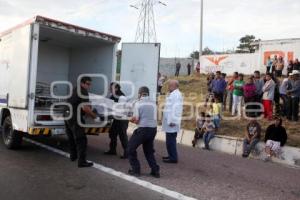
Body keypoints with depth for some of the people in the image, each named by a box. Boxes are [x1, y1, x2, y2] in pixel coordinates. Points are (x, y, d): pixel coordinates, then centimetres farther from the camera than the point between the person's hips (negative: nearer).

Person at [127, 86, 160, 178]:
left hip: (143, 129, -5)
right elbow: (155, 118, 10)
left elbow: (136, 120, -11)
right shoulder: (153, 103, 6)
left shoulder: (138, 103, -8)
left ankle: (136, 170, 14)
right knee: (149, 150, 22)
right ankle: (155, 171, 17)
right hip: (153, 129, 6)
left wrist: (132, 119, 10)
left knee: (131, 148, 14)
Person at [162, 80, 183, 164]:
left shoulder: (176, 95, -16)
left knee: (170, 141, -4)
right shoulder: (173, 94, 17)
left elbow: (176, 109, -23)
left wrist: (173, 121, -24)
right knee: (170, 140, 17)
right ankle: (171, 156, 27)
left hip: (171, 122, -10)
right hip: (169, 121, 10)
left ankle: (173, 158, 5)